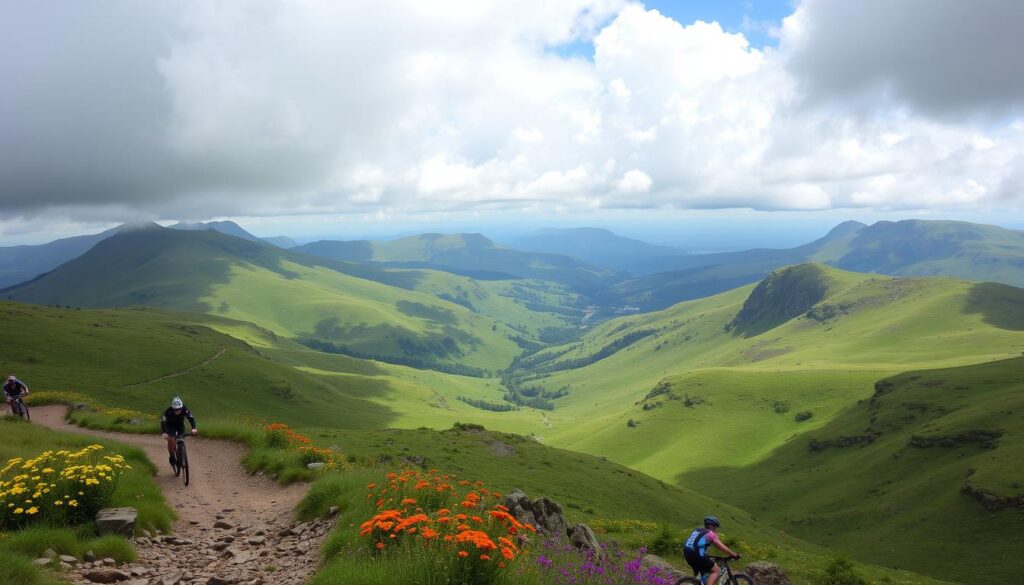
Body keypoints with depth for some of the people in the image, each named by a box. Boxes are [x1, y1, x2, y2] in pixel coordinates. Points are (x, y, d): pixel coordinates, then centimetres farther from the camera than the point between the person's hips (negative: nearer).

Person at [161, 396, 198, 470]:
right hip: (170, 426, -1)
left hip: (180, 425, 2)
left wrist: (194, 428, -57)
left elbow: (191, 418, -40)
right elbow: (163, 422, -40)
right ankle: (171, 456, -2)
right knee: (170, 440, -22)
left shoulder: (185, 410, -33)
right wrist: (164, 433, -56)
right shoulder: (168, 412, -35)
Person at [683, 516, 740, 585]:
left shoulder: (696, 530, 25)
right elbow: (722, 548, 3)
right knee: (716, 570, 5)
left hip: (687, 553, 8)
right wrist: (734, 555, 13)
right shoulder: (711, 534, 4)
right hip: (697, 555, -8)